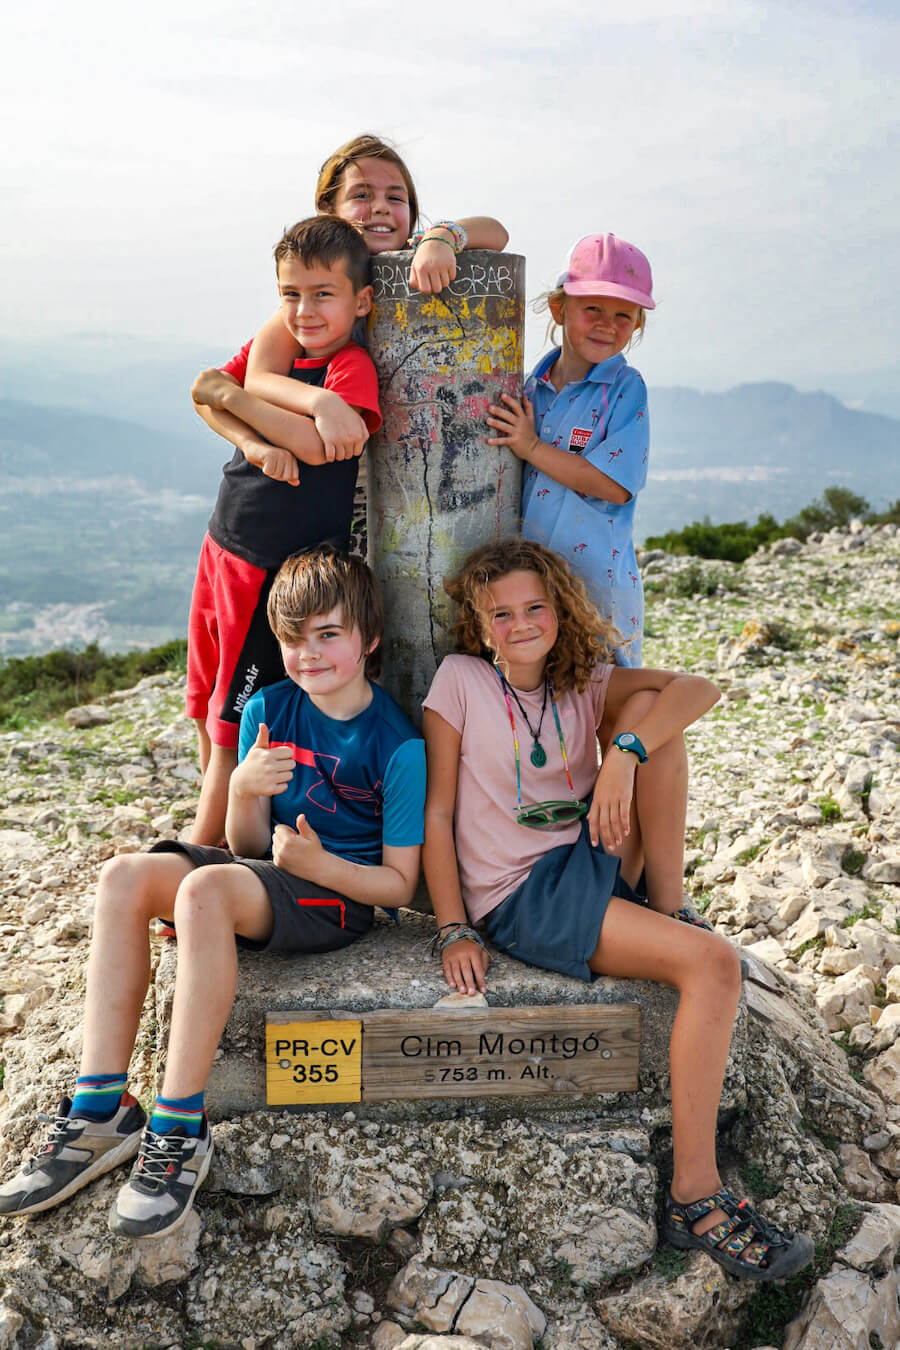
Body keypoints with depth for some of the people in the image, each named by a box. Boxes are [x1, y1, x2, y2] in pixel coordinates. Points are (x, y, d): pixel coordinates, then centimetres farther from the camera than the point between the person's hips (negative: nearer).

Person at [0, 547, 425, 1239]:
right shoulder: (267, 709, 4)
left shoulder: (398, 745, -11)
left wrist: (319, 864, -24)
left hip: (342, 891, -6)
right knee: (125, 876, -19)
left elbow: (399, 882, -8)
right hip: (265, 875, 6)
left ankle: (181, 1127, -27)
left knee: (203, 889, -34)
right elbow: (250, 847, 5)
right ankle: (102, 1107, -18)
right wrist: (244, 790, -16)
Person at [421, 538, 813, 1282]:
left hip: (593, 861, 5)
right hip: (522, 898, -5)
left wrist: (625, 753, -30)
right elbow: (437, 813, -4)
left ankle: (668, 911, -7)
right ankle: (695, 1196, -16)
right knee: (713, 963, -23)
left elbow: (698, 689, -11)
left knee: (648, 712, -15)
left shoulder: (585, 685, 7)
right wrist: (454, 931, -11)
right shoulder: (460, 680, -2)